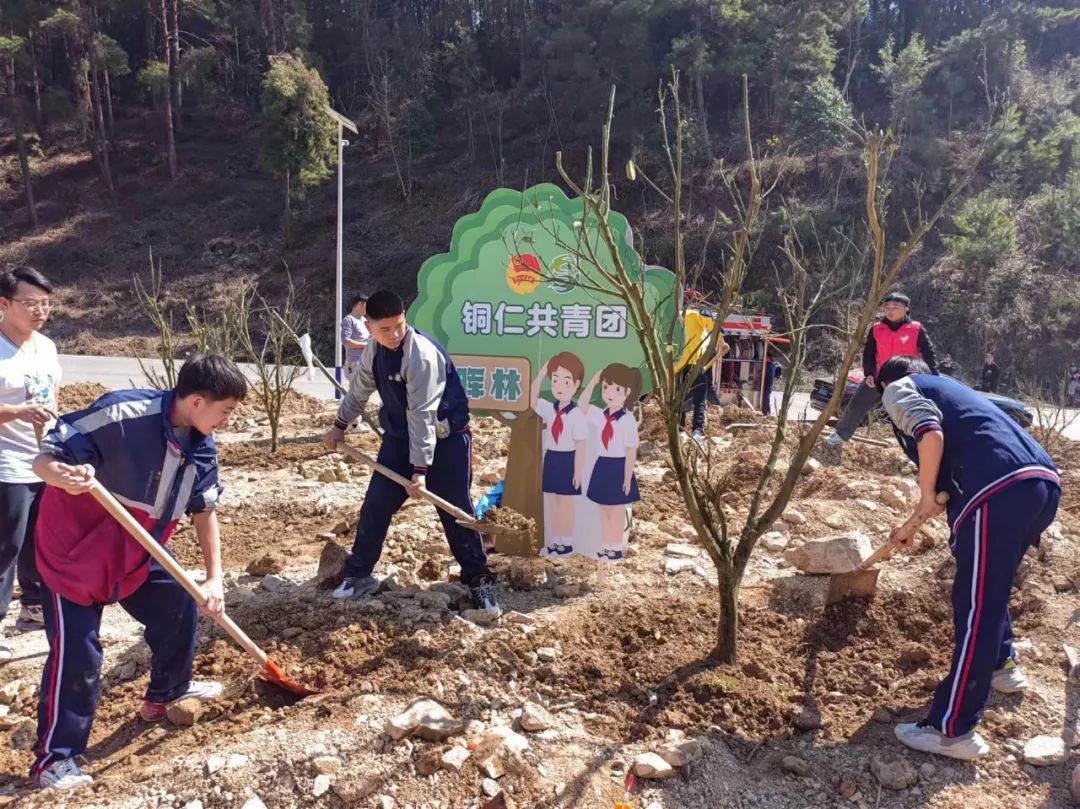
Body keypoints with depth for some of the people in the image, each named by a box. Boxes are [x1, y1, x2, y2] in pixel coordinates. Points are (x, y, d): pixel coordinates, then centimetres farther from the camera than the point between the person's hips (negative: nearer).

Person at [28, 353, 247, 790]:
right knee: (76, 651, -4)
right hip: (72, 550, -7)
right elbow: (44, 459, -25)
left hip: (137, 554, 7)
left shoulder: (202, 446, -9)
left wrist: (214, 577, -4)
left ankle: (167, 693, 38)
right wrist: (65, 476, -49)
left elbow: (205, 509, 0)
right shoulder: (121, 415, -31)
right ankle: (54, 756, 15)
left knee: (179, 606, 13)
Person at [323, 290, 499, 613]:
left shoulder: (422, 354, -27)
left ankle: (480, 581, 10)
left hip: (445, 439, -6)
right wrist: (341, 424, 25)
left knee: (456, 511, -5)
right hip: (399, 437, 6)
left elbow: (422, 415, -29)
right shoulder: (374, 348, -4)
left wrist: (420, 468, -29)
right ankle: (359, 574, 23)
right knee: (375, 505, 6)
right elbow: (360, 387, 16)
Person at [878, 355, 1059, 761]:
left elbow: (930, 433, -11)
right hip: (1043, 483, 9)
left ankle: (953, 730, 1)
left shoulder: (898, 389, 12)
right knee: (990, 586, 29)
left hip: (1001, 489, -9)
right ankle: (1001, 665, 47)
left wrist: (925, 498, 1)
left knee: (976, 604, -5)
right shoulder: (946, 389, 37)